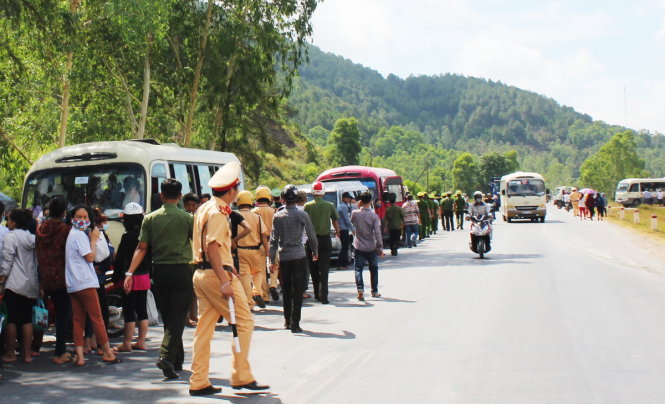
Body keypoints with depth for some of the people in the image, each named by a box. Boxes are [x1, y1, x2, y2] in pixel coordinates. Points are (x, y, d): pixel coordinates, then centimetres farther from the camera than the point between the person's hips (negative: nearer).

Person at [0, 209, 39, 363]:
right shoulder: (32, 238, 11)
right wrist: (39, 282, 17)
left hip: (15, 284, -6)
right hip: (31, 284, 6)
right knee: (27, 319, 7)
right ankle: (27, 353, 7)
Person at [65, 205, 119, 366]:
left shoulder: (71, 234, 17)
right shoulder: (80, 235, -11)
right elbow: (90, 257, -13)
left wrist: (91, 239, 10)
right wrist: (94, 239, -4)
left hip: (72, 285, 9)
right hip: (85, 282, -9)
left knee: (78, 320, 5)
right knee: (97, 318, -1)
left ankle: (79, 356, 1)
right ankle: (107, 353, 5)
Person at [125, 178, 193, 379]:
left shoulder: (150, 219, 3)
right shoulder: (186, 218, -4)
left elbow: (141, 248, -1)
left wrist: (130, 273, 0)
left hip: (159, 271, 3)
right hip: (181, 270, -3)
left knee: (168, 317, 14)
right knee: (177, 317, -3)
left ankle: (177, 360, 22)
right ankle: (167, 356, -20)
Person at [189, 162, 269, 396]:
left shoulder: (204, 209, 16)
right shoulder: (218, 213, -14)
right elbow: (213, 247, -22)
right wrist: (224, 282, -25)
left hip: (201, 274, 10)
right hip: (217, 274, -10)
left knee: (205, 327, 9)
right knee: (244, 322, -2)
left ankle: (198, 382, 11)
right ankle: (241, 377, 0)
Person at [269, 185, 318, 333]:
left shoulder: (278, 216, 2)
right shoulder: (302, 215, -5)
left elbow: (273, 239, 2)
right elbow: (312, 235, 1)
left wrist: (272, 259, 6)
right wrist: (315, 252, 17)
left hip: (283, 257, 3)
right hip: (299, 256, -3)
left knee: (286, 290, 14)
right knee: (298, 291, -1)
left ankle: (287, 321, 21)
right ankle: (295, 324, -4)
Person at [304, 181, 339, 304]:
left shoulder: (308, 206, -6)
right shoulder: (330, 206, -1)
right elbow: (335, 221, 12)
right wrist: (337, 232, 32)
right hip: (325, 239, 0)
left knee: (314, 269, 13)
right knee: (324, 269, 1)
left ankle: (317, 294, 18)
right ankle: (323, 295, -9)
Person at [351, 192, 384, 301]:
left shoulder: (355, 213, -7)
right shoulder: (374, 216, -11)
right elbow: (377, 233, -14)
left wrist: (358, 208, 11)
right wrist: (380, 247, -8)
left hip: (359, 247, 0)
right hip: (371, 247, 0)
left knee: (358, 269, 0)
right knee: (374, 269, 17)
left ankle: (360, 289, -23)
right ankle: (375, 291, 24)